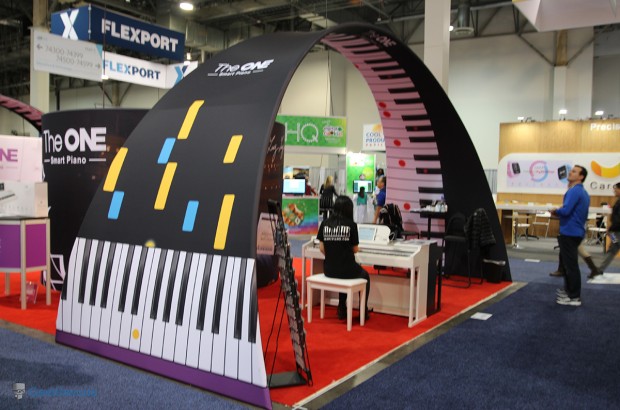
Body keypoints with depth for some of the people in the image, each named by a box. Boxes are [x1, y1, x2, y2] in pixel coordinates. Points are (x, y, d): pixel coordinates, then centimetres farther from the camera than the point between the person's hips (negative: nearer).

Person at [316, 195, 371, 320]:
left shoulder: (325, 223, -1)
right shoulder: (351, 225, -9)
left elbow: (322, 248, 2)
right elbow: (355, 250, -1)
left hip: (329, 270, 4)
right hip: (347, 269, -3)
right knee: (365, 276, 29)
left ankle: (342, 310, 37)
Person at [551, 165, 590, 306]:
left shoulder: (574, 191, -17)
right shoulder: (583, 192, 16)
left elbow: (565, 210, -26)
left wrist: (555, 211, -6)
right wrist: (559, 212, 11)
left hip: (570, 232, -10)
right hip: (576, 231, 10)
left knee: (570, 264, -5)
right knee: (567, 262, 22)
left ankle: (574, 297, -1)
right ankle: (569, 290, 32)